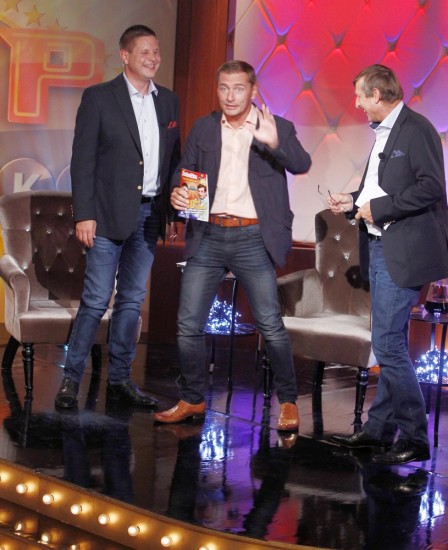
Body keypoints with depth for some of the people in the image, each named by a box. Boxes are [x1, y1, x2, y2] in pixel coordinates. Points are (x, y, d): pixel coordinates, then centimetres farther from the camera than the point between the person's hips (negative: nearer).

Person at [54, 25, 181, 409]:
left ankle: (120, 378, 16)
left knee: (132, 300, 9)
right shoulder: (99, 97, -3)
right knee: (97, 299, -6)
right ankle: (71, 378, 4)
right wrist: (84, 214, -12)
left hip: (150, 214, 5)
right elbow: (83, 159, -6)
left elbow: (173, 158, 15)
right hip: (109, 214, -5)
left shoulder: (168, 101, 12)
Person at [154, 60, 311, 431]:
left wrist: (274, 142, -35)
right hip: (208, 237, 3)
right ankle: (192, 400, 19)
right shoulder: (204, 129, 11)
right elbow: (184, 171, 14)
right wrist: (177, 192, -10)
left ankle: (288, 402, 12)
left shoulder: (277, 128, 0)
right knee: (189, 323, 4)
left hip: (253, 238, -3)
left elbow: (302, 165, -15)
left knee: (270, 324, -2)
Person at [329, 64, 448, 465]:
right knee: (390, 344, 15)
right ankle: (380, 429, 24)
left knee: (388, 343, -11)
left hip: (403, 251, -10)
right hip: (380, 248, 10)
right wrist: (355, 202, 8)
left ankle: (415, 439, -3)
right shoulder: (384, 132, 16)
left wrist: (379, 208, -18)